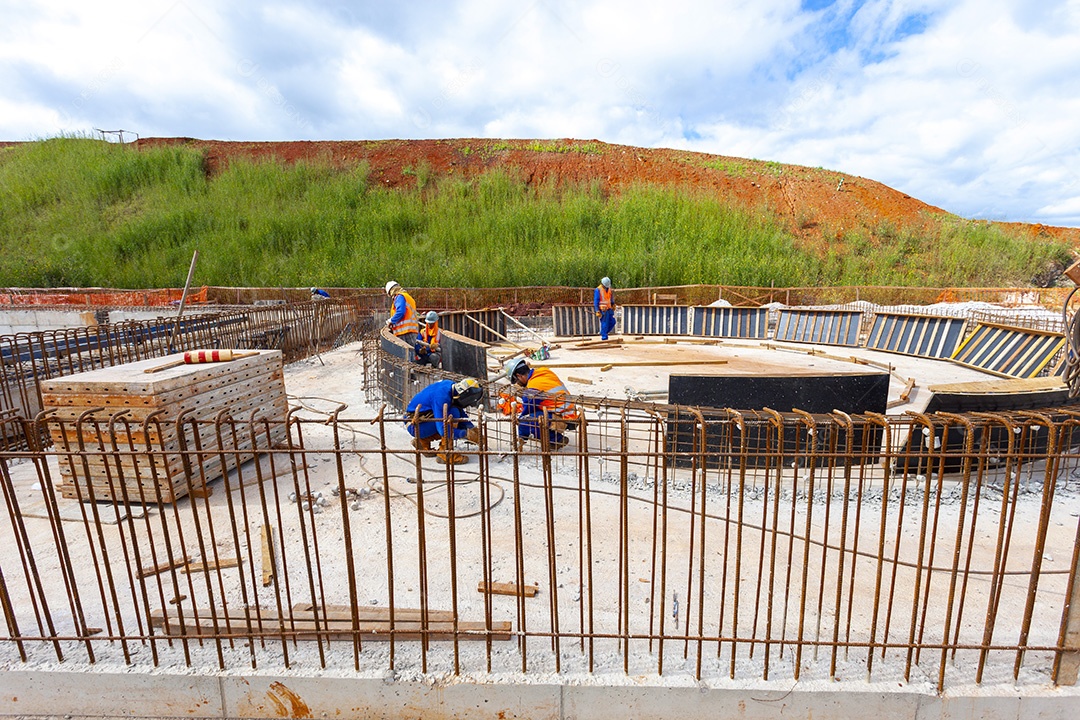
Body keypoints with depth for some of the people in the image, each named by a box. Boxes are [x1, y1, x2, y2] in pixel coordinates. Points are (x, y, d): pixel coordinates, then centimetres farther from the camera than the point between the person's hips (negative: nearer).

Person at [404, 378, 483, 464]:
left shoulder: (453, 388, -2)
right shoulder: (442, 396, -28)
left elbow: (462, 414, 9)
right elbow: (443, 429, -29)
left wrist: (472, 429, -4)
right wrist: (466, 434, -25)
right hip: (415, 425, -9)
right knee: (453, 414, -24)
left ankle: (423, 441, 10)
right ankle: (445, 453, -16)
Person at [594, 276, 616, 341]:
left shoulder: (608, 289, 9)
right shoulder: (598, 290, -12)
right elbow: (596, 301, -13)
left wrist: (613, 304, 8)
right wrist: (597, 311, -17)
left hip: (609, 309, 7)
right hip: (603, 310, -7)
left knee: (612, 322, 7)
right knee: (604, 324, -6)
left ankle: (603, 333, 21)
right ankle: (604, 337, 3)